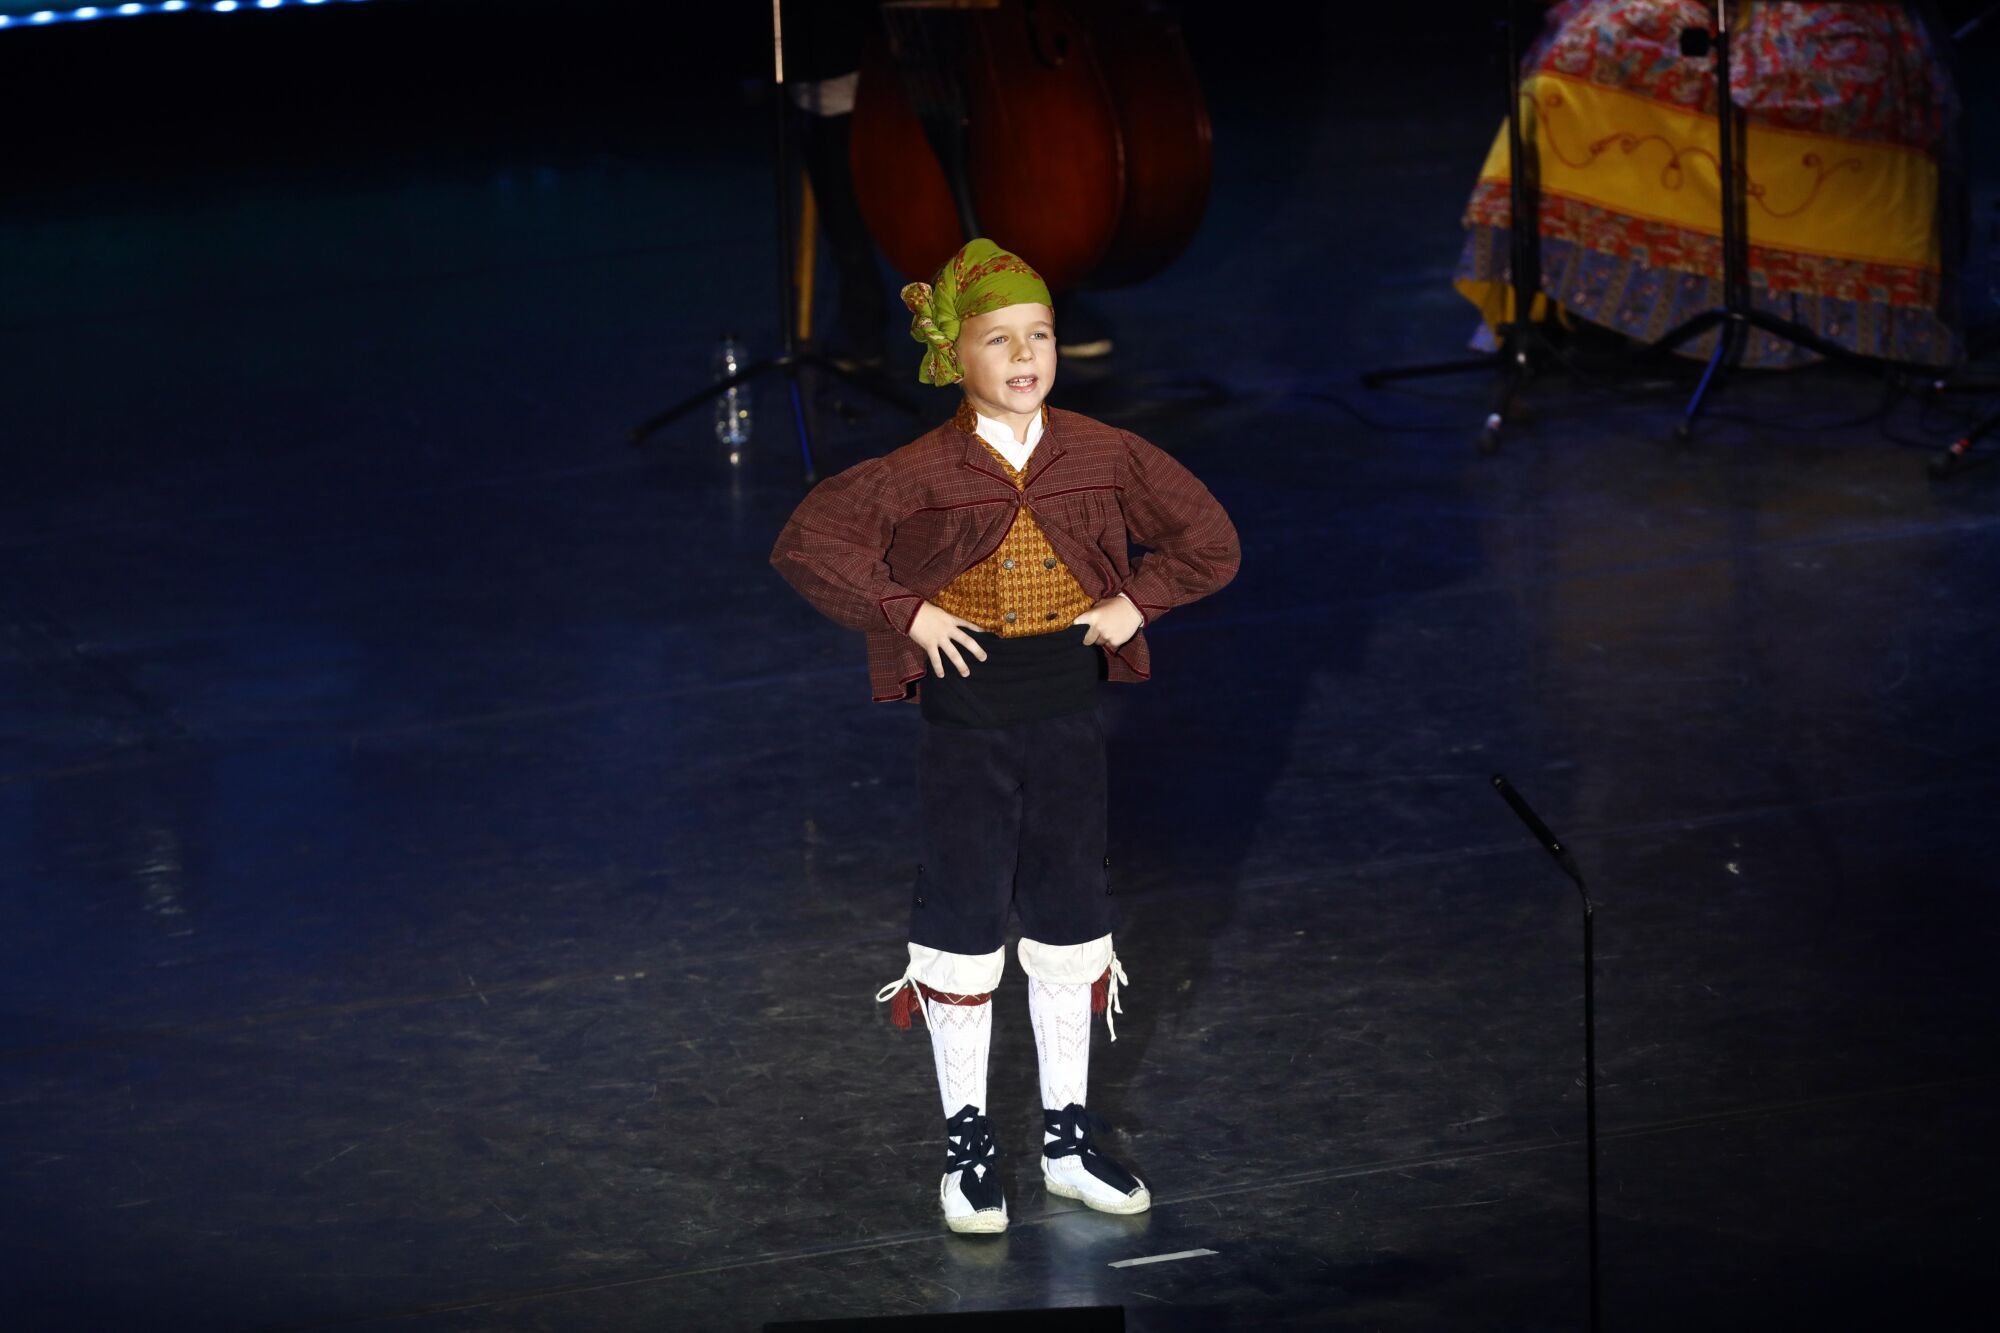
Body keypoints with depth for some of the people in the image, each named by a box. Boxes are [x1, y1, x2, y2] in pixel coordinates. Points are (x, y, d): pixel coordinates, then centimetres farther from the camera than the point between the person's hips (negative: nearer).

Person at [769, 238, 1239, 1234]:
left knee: (1070, 924, 11)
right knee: (962, 927, 6)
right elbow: (806, 544, -15)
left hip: (1067, 719, 3)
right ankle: (967, 1143, 19)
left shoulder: (1102, 457, -3)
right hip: (965, 727, -3)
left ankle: (1069, 1139, 24)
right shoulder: (924, 474, -12)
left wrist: (1133, 604, -4)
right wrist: (908, 615, -16)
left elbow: (1208, 542, 6)